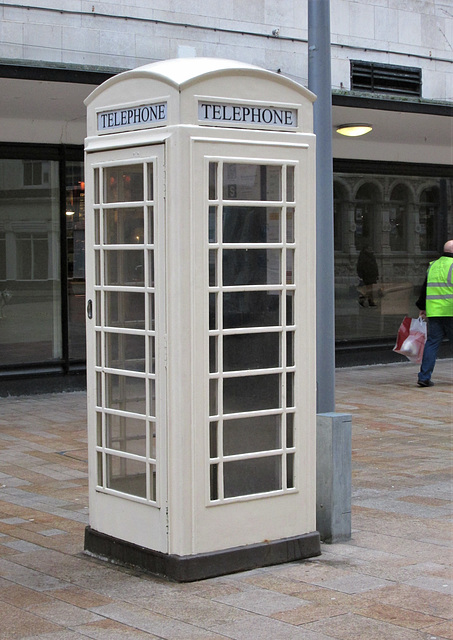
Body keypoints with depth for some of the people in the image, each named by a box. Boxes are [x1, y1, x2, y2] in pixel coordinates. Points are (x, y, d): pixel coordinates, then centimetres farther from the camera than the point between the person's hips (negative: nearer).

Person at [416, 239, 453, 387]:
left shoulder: (432, 266, 13)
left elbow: (425, 288, 19)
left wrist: (422, 308, 27)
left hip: (434, 312, 5)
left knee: (432, 343, 5)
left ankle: (424, 376, -3)